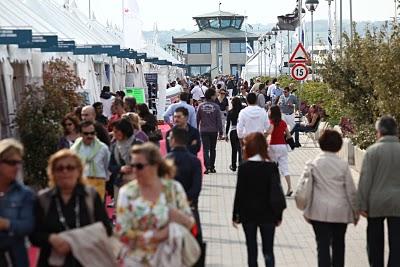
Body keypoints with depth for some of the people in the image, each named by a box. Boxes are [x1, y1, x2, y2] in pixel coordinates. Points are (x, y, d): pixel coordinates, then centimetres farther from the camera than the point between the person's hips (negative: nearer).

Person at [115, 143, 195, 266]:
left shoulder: (173, 188, -2)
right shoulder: (127, 192, -5)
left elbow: (190, 223, 2)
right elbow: (122, 233, -11)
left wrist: (181, 218, -20)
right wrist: (159, 235, -17)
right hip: (137, 261, -1)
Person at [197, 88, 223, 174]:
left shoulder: (201, 106, -2)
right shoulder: (216, 107, -7)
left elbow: (197, 119, 4)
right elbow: (219, 120, -5)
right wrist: (220, 132, 2)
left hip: (204, 131, 0)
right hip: (213, 131, 0)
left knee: (205, 149, -1)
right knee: (212, 149, 13)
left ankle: (207, 167, -15)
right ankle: (212, 167, 17)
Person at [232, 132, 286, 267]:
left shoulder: (244, 167, -10)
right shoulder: (272, 167, -5)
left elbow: (239, 192, -7)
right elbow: (277, 192, -3)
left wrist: (235, 215, 2)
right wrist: (278, 215, 6)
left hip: (248, 213, -1)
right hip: (267, 214, 1)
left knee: (251, 249, 10)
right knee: (268, 250, 4)